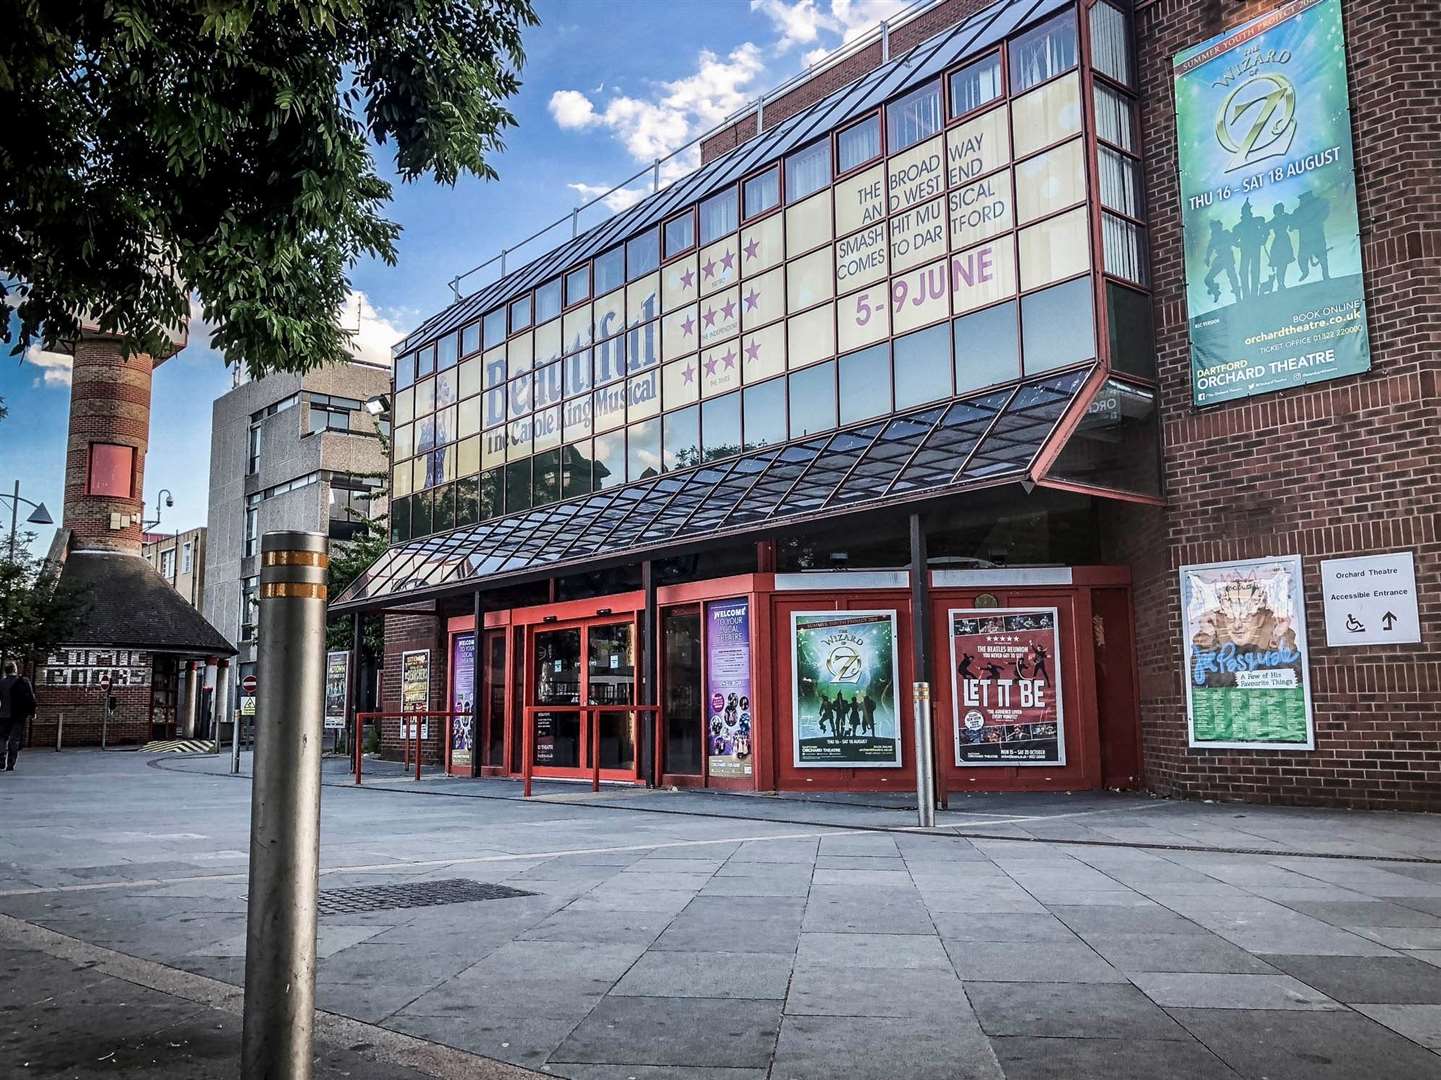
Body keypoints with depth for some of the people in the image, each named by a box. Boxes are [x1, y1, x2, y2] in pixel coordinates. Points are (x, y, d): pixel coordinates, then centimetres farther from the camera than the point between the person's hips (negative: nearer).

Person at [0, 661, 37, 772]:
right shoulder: (24, 682, -7)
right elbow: (31, 698, -6)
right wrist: (32, 712, 4)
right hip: (20, 716, -1)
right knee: (15, 740, 4)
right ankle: (10, 765, 2)